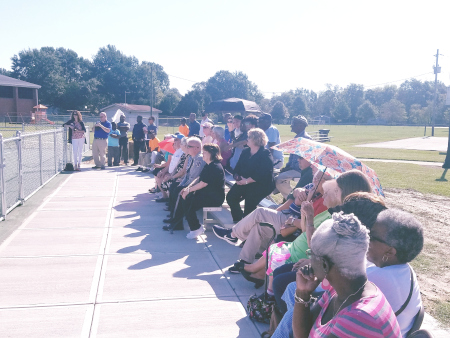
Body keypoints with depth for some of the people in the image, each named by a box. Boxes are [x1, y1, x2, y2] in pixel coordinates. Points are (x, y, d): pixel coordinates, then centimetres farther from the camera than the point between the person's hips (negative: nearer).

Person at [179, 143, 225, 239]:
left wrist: (189, 190, -13)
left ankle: (196, 228, -9)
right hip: (206, 193, 10)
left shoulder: (215, 167, -19)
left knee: (188, 203, -22)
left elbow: (203, 184, -21)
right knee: (183, 198, -2)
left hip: (215, 198, -10)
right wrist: (187, 188, 2)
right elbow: (199, 179, 15)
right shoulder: (208, 166, 14)